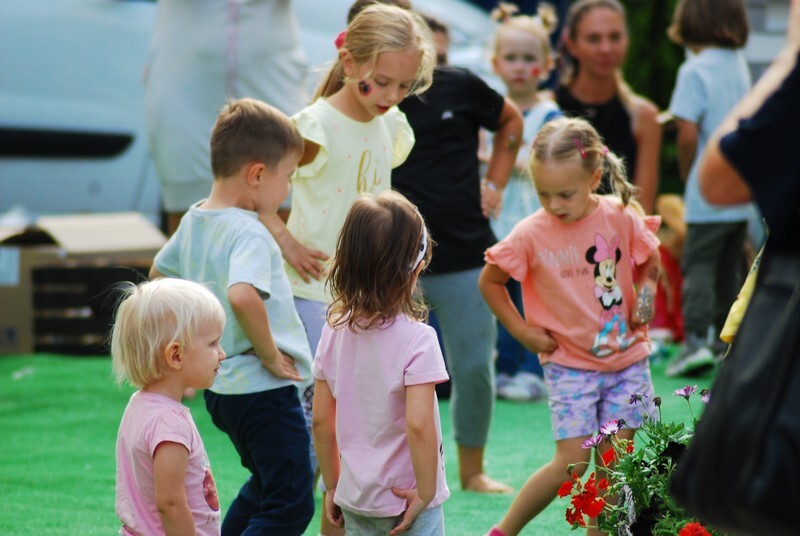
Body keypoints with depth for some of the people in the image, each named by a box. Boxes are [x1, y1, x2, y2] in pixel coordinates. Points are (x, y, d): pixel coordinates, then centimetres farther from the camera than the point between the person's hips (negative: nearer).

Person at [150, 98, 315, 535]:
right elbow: (242, 295, -41)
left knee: (264, 487, 25)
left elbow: (160, 272, 24)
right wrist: (269, 352, -25)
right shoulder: (249, 233, -22)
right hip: (263, 389, -10)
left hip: (222, 387, 10)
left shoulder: (194, 220, 6)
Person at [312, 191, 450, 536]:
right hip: (406, 496, -5)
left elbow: (321, 421, 3)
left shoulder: (334, 332, -2)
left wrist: (332, 485, 13)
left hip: (355, 497, 5)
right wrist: (426, 493, -16)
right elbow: (418, 425, -26)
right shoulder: (417, 338, -18)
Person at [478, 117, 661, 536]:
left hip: (626, 358, 3)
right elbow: (489, 282, 2)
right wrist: (521, 330, -2)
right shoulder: (531, 235, -13)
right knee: (571, 463, -9)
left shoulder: (620, 217, -7)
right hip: (569, 364, -3)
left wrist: (647, 294, -5)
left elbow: (650, 261, 12)